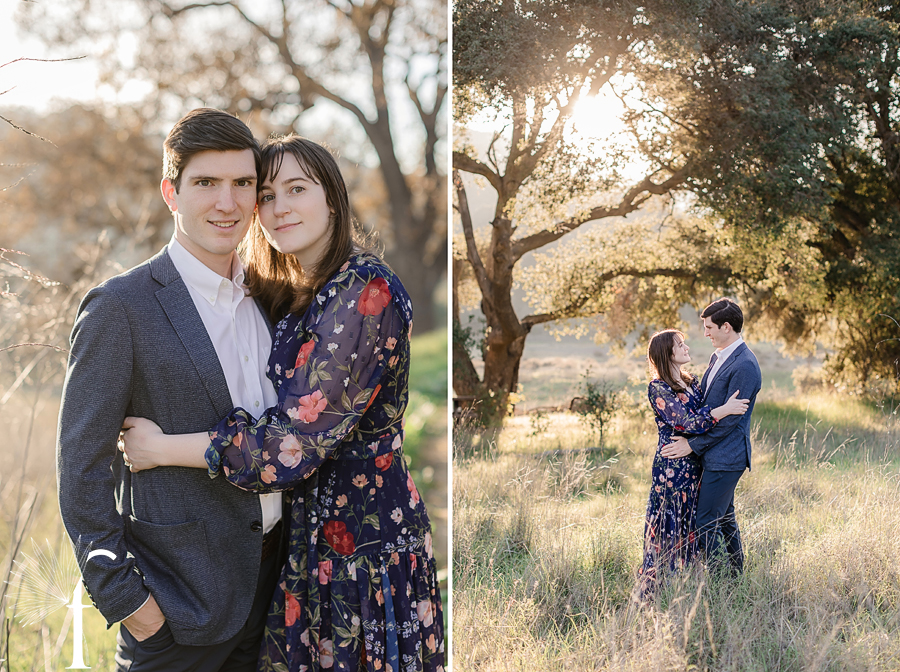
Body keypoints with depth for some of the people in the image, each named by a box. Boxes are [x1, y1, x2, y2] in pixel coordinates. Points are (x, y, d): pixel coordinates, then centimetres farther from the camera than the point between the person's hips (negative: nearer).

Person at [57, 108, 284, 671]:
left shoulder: (261, 300, 9)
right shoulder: (120, 308, -12)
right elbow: (82, 466, -12)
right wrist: (122, 597, -14)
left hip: (268, 579, 6)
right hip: (178, 600, -6)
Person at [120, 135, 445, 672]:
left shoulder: (366, 293, -18)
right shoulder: (290, 299, 10)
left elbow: (299, 441, -22)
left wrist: (163, 449, -14)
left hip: (363, 537, -8)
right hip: (304, 534, 8)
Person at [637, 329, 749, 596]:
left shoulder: (691, 382, 13)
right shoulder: (657, 388, -12)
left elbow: (704, 414, 16)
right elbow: (686, 422, -20)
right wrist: (725, 409, -22)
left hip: (695, 465, 7)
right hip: (672, 467, -7)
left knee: (691, 525, 11)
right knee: (671, 526, -3)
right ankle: (655, 591, 6)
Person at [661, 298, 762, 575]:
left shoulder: (745, 366, -19)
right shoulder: (718, 356, 12)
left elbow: (729, 418, -20)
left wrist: (693, 445, -16)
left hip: (725, 457, -10)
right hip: (715, 453, 10)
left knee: (706, 524, -8)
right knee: (724, 519, 18)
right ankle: (736, 577, 28)